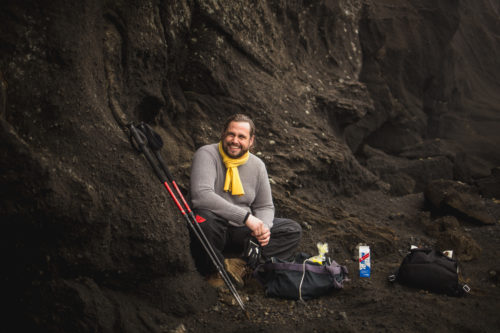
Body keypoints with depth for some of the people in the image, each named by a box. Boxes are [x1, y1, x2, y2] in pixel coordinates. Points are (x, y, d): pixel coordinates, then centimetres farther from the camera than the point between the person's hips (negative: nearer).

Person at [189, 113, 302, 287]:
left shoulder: (257, 165, 5)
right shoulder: (206, 154, -13)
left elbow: (265, 206, 13)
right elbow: (201, 195, -30)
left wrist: (263, 227, -13)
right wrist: (246, 217, -31)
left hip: (241, 233, 6)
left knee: (293, 230, -5)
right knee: (204, 219, -39)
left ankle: (240, 264, -20)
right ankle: (214, 271, -13)